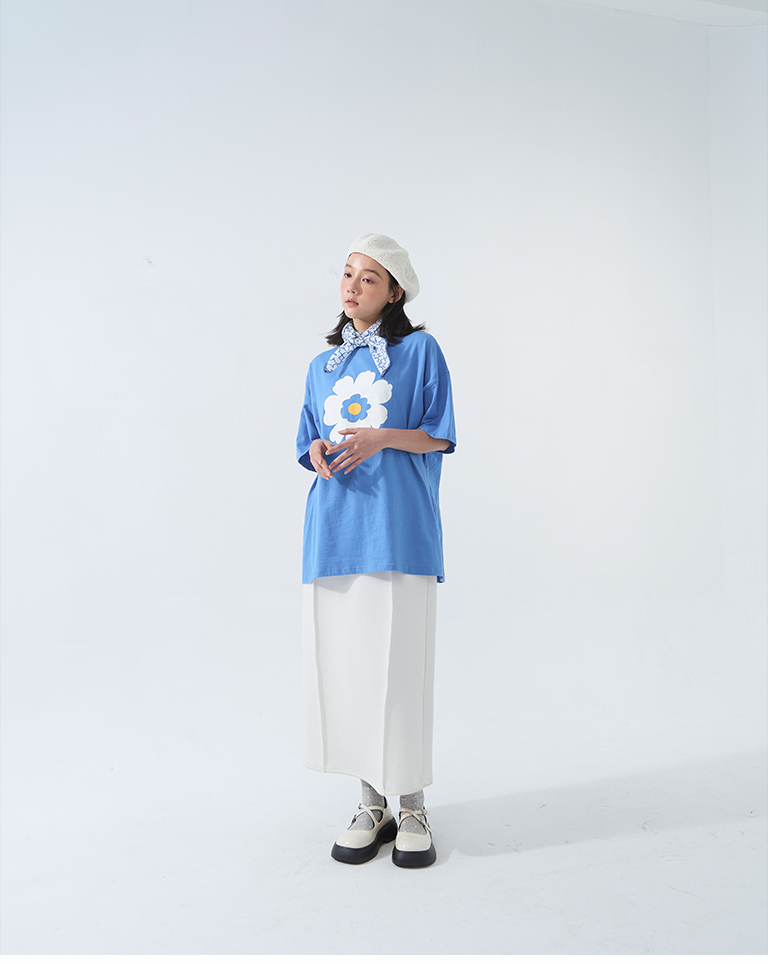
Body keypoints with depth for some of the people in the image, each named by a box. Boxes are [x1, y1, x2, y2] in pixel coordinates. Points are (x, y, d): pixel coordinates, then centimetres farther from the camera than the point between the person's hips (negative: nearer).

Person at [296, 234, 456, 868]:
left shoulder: (419, 351, 6)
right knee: (341, 661, 4)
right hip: (334, 529, 5)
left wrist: (382, 437, -15)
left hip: (397, 529, -4)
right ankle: (373, 804, 18)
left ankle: (411, 807, 12)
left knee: (398, 664, -5)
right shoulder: (323, 366, 20)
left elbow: (439, 437, 2)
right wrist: (318, 450, -3)